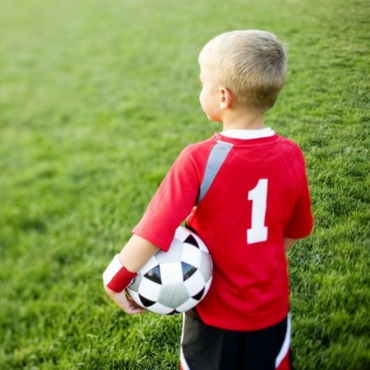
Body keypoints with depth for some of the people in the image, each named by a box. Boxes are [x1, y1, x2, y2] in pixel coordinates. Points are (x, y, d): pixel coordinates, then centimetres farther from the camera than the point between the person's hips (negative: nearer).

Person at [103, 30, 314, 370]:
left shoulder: (199, 160, -26)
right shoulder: (291, 156, -13)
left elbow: (152, 235, -27)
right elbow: (295, 232, 0)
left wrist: (115, 282, -13)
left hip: (215, 309, -3)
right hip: (272, 306, 3)